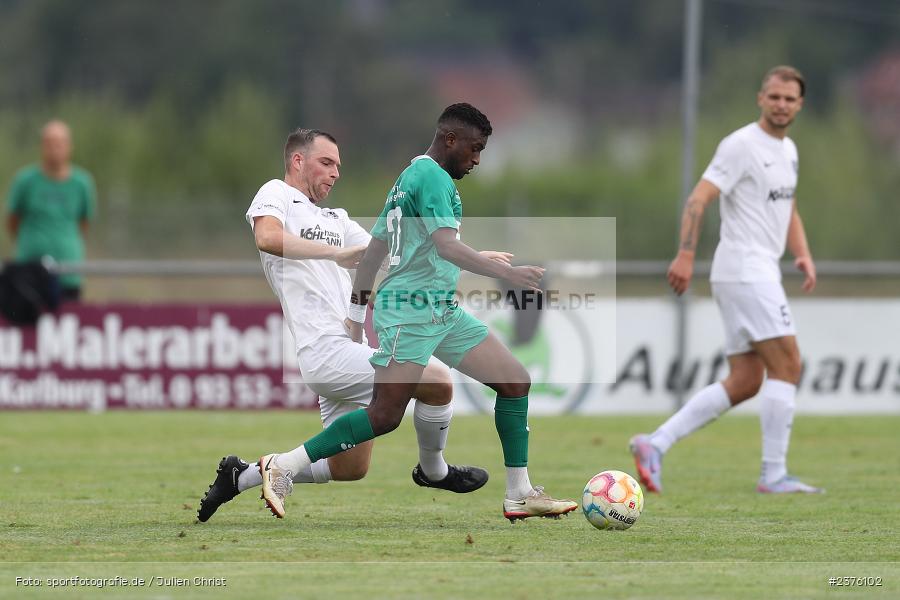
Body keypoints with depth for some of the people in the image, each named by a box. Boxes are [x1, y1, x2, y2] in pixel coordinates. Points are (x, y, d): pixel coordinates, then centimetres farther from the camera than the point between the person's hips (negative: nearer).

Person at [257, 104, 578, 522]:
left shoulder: (409, 177, 20)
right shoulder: (433, 177, -11)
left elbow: (374, 249, 23)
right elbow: (448, 248, -23)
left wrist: (357, 310, 26)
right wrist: (507, 274, -24)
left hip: (444, 314, 11)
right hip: (412, 310, -11)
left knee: (515, 380, 4)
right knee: (385, 416, -14)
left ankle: (520, 494, 6)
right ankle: (282, 467, -7)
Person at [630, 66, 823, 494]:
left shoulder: (788, 150, 18)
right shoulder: (742, 145, -10)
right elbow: (698, 199, -16)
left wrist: (803, 255, 11)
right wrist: (685, 256, -26)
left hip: (760, 273, 9)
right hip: (745, 271, -9)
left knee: (744, 383, 6)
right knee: (786, 366, -11)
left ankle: (656, 444, 3)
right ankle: (774, 473, -8)